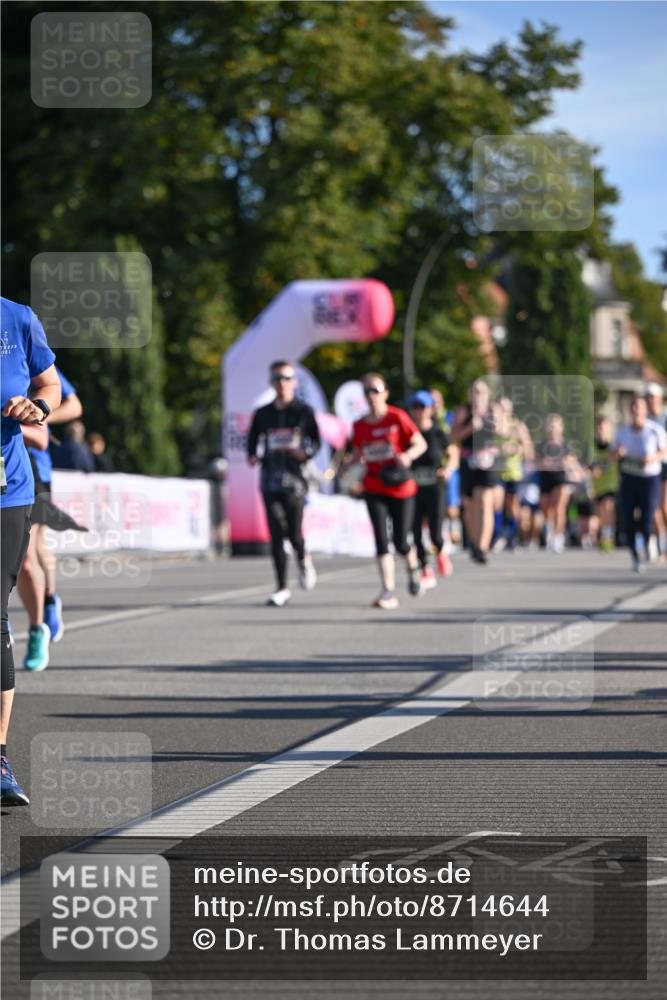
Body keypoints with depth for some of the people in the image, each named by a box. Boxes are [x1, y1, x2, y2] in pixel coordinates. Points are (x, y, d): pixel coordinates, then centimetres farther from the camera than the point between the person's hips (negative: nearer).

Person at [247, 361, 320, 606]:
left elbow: (316, 440, 8)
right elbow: (252, 439, 19)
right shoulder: (263, 414, 12)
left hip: (294, 478, -2)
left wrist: (305, 452, -13)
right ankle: (282, 588, 3)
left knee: (294, 533, -7)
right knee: (276, 535, -2)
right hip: (270, 479, 2)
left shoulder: (303, 411, 6)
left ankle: (304, 560, 28)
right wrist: (252, 456, -1)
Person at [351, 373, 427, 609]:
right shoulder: (359, 426, 5)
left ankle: (413, 569, 36)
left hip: (400, 486, -2)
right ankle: (388, 592, -10)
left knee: (400, 541, 1)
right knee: (381, 538, -9)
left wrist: (408, 455, -24)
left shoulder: (397, 417, -6)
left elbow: (421, 443, -5)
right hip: (374, 488, 2)